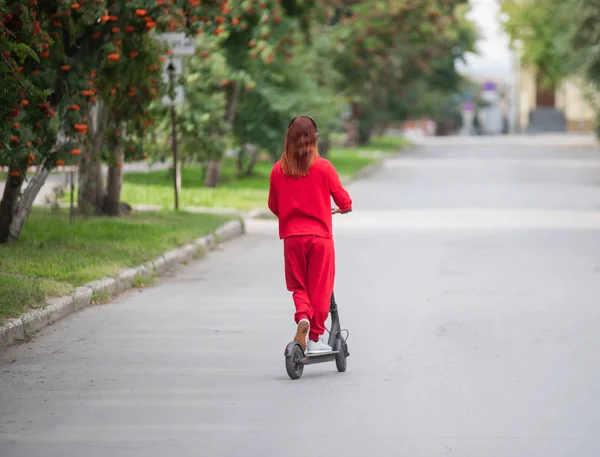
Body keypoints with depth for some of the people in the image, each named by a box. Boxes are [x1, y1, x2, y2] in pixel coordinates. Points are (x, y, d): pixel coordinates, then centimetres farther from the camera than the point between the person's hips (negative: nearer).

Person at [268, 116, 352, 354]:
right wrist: (344, 208, 20)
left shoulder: (278, 170, -2)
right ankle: (316, 338, 11)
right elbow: (344, 201, -3)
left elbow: (273, 206, 8)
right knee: (320, 288, 8)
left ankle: (303, 317, -14)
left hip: (292, 236, 2)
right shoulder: (323, 167, -8)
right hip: (320, 235, -2)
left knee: (298, 285, 14)